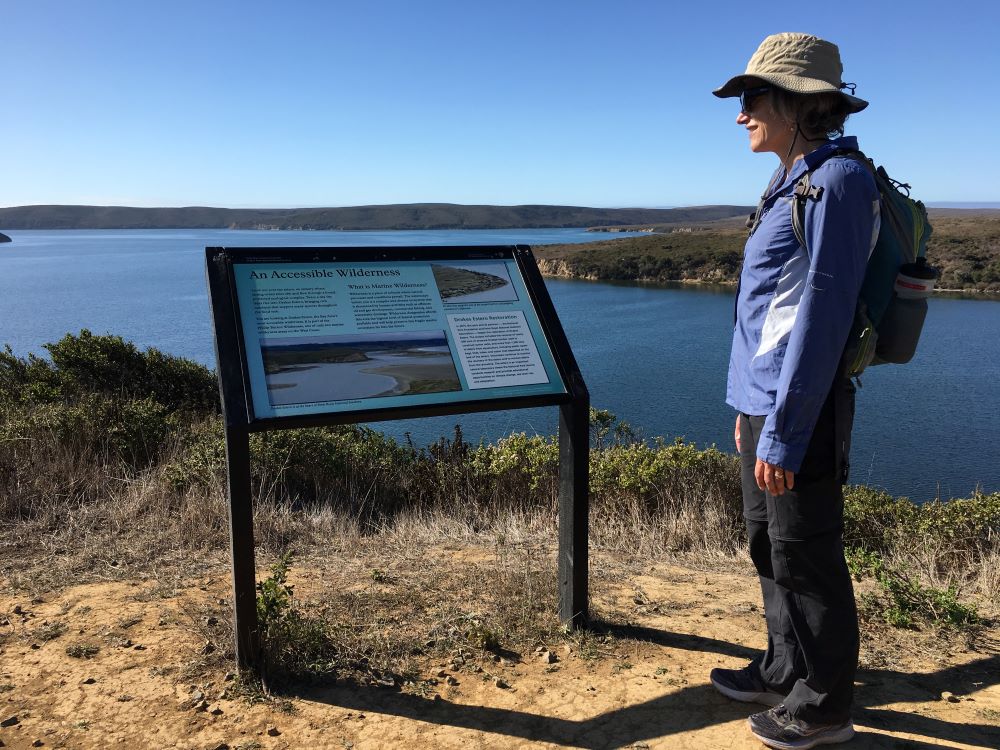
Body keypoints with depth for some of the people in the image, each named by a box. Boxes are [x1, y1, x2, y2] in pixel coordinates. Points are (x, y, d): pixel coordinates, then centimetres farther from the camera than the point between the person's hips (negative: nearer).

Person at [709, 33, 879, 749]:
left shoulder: (837, 182, -15)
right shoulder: (793, 185, 15)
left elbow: (821, 316, -20)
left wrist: (783, 433, -20)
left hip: (801, 408, -10)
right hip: (768, 401, 10)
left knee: (806, 560, 3)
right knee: (769, 547, 19)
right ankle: (785, 671, 36)